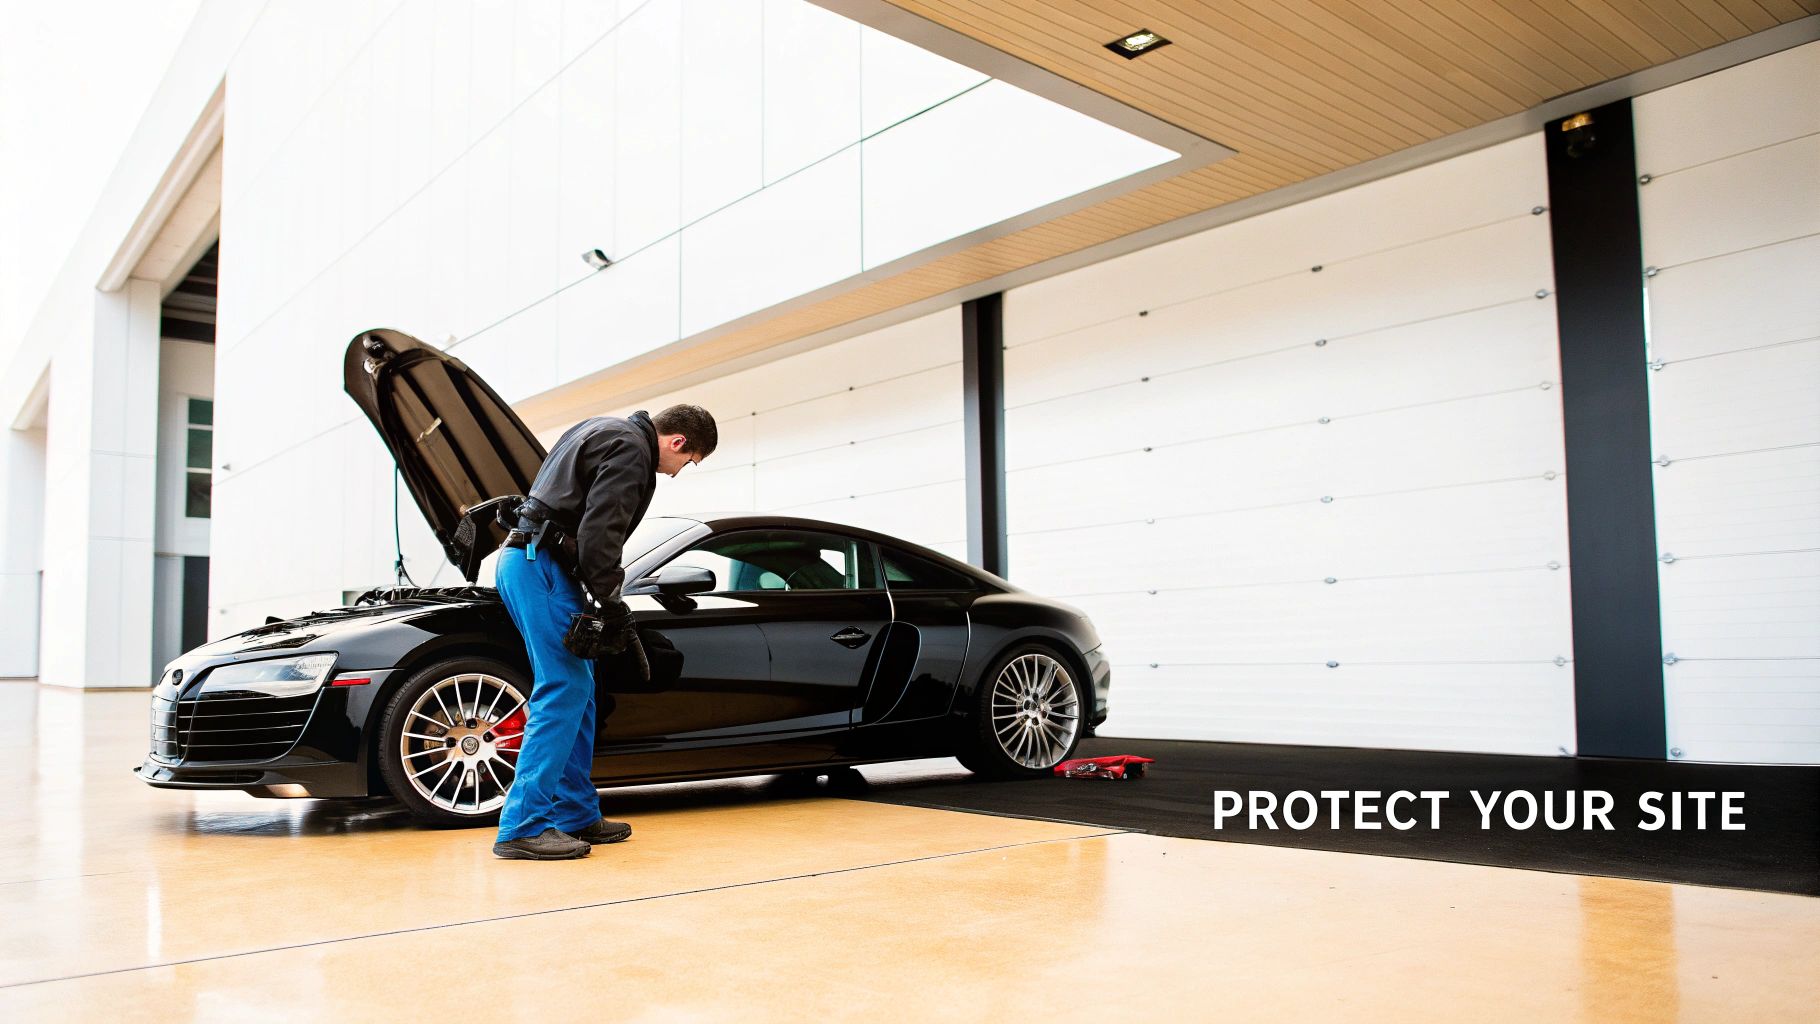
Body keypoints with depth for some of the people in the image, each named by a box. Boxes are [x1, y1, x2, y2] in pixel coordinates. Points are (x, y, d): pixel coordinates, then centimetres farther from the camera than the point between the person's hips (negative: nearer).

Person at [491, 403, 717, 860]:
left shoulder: (603, 431, 22)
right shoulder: (632, 449, -10)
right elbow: (599, 531, -20)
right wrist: (606, 601, -15)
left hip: (524, 560, 11)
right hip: (541, 565, -11)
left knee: (578, 692, 11)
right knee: (563, 693, -11)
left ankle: (577, 815, 15)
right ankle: (522, 828, -11)